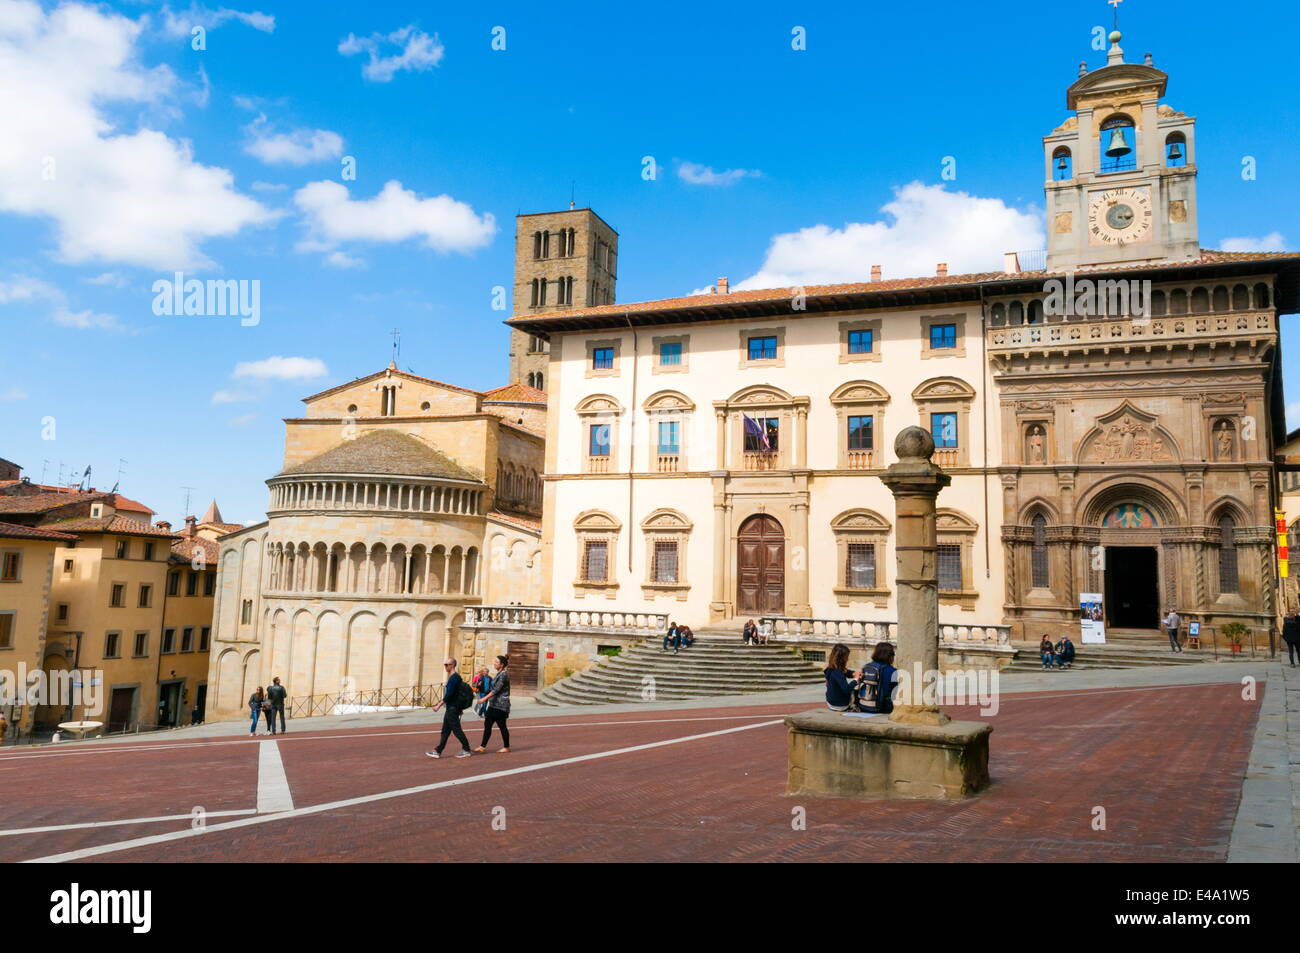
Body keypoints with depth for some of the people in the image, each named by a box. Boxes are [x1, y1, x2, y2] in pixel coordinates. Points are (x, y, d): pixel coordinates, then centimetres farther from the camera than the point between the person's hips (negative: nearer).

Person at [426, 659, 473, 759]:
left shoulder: (454, 678, -17)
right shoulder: (456, 677, 15)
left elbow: (449, 694, -24)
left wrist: (439, 705, -21)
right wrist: (460, 708, 25)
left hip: (452, 708, -10)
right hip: (450, 708, 10)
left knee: (456, 730, -4)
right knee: (445, 731, 10)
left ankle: (466, 750, 3)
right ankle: (438, 751, 13)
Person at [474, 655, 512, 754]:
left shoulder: (503, 674, -16)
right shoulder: (498, 674, 13)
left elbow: (496, 689, -22)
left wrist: (485, 698, -24)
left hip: (500, 705, -9)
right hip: (494, 705, 9)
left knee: (502, 726, 0)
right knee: (487, 724, 6)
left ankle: (506, 747, 12)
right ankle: (482, 747, 8)